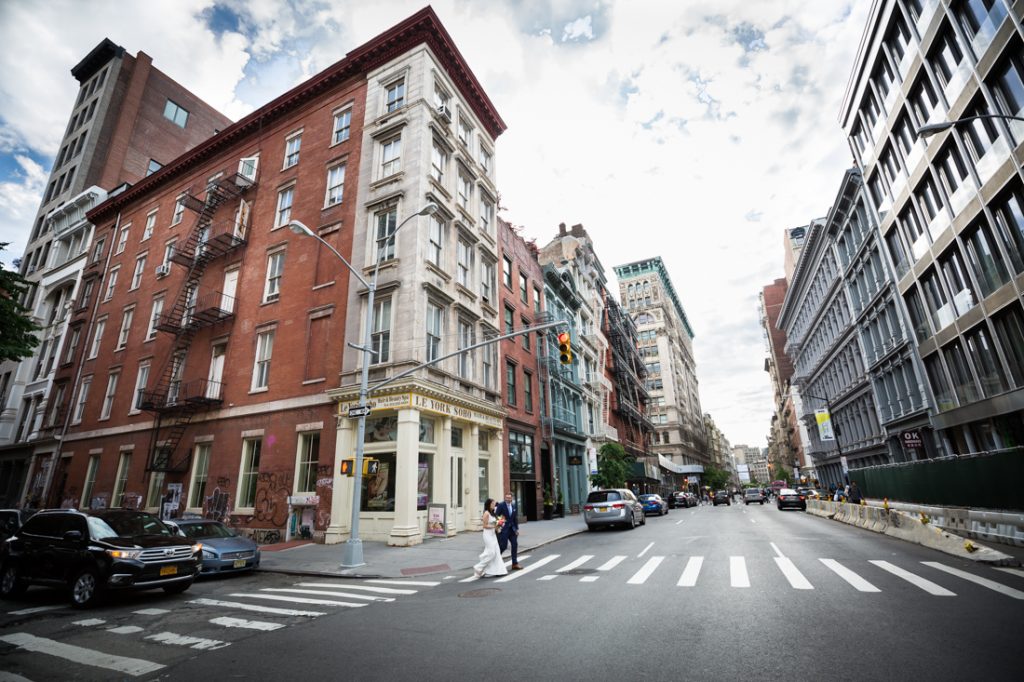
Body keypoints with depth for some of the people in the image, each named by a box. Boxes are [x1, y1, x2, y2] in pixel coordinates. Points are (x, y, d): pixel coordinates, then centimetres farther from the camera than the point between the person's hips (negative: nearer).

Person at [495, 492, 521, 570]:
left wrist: (517, 528, 9)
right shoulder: (501, 505, -11)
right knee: (503, 545, -5)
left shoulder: (513, 506, 9)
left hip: (512, 529, 6)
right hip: (504, 529, -6)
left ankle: (515, 564, 13)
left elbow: (514, 518, 13)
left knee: (515, 545, 4)